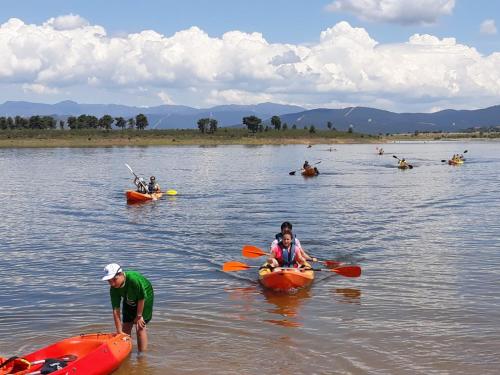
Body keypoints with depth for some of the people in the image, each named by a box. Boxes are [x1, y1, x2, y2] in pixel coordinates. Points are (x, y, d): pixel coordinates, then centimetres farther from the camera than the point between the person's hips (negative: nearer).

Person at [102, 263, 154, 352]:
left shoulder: (134, 279, -41)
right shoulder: (113, 289, -24)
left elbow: (141, 298, -27)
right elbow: (116, 310, -23)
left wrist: (139, 316, -17)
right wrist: (119, 331, -23)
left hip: (145, 297, -5)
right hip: (129, 301, 5)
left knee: (140, 327, -13)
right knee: (125, 327, 3)